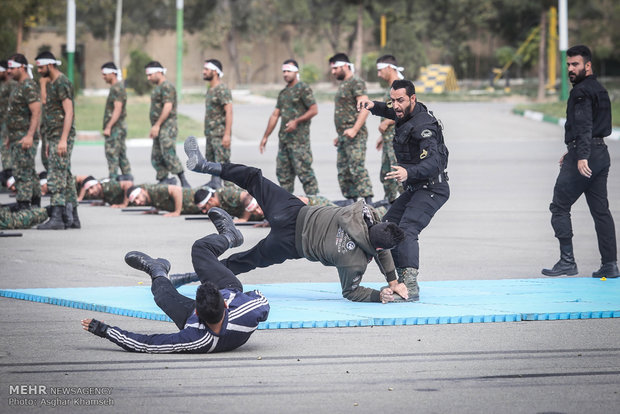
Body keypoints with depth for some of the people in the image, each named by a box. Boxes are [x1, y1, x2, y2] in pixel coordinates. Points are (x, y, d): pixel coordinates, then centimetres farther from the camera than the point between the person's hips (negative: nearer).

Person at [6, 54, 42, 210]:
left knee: (22, 173, -12)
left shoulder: (29, 87, -14)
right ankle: (36, 206, 18)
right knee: (29, 174, 13)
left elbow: (36, 112, -22)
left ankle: (23, 206, -14)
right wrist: (11, 136, 22)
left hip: (25, 139, -10)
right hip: (17, 138, 10)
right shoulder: (19, 86, 18)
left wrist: (29, 135, -30)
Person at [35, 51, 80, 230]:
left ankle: (56, 217, -17)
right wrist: (50, 141, 22)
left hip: (62, 137, -10)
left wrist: (63, 140, -24)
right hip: (54, 137, 10)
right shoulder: (51, 83, 18)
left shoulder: (62, 83, -12)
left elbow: (68, 113, -19)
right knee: (66, 177, 10)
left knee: (57, 177, -14)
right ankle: (72, 218, 13)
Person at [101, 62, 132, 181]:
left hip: (115, 127, -10)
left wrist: (108, 127, -22)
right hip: (119, 127, 10)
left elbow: (117, 110, -21)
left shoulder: (117, 88, -14)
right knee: (122, 156, 11)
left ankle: (112, 181, -11)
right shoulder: (117, 87, 17)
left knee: (112, 155, -10)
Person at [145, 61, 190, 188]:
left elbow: (168, 107, -20)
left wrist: (157, 125, -21)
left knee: (169, 155, -18)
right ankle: (163, 182, 9)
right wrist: (155, 128, 17)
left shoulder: (167, 87, -10)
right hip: (160, 129, 10)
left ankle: (184, 182, -18)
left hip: (167, 126, -10)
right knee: (156, 158, 7)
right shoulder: (158, 88, 22)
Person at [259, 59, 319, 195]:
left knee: (303, 171, -10)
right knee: (283, 172, 8)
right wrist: (265, 137, 19)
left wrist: (297, 121, -18)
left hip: (299, 138, -8)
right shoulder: (283, 93, 19)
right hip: (284, 138, 8)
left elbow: (314, 110, -11)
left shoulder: (303, 88, -5)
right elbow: (275, 115, 21)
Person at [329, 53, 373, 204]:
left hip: (355, 136, -10)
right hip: (344, 136, 10)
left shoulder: (356, 83, -8)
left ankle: (368, 202, -17)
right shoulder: (343, 85, 22)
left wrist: (354, 129, -25)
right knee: (343, 172, 7)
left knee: (357, 169, -15)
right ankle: (351, 202, 10)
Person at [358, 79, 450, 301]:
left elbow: (432, 162, -34)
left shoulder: (423, 126, -24)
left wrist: (408, 173, -52)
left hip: (432, 189, -11)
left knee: (407, 230, -25)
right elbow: (389, 112, 31)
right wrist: (373, 106, 8)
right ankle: (404, 279, 9)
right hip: (415, 188, 11)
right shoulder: (408, 114, 6)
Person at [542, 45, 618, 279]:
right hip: (601, 152, 9)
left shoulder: (581, 91, -11)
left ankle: (567, 261, -6)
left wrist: (581, 157, -31)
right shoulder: (599, 90, 19)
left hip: (584, 155, -9)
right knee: (600, 210, 8)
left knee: (559, 207, -2)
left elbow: (584, 126, -23)